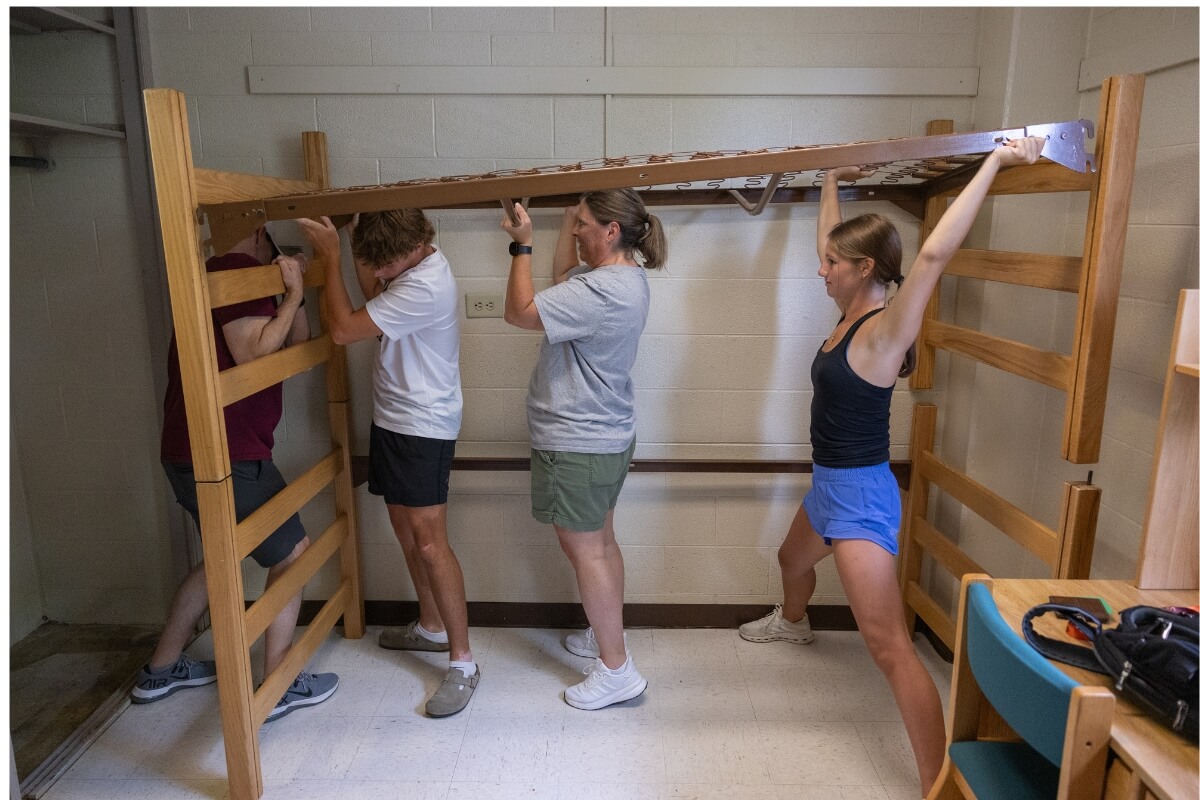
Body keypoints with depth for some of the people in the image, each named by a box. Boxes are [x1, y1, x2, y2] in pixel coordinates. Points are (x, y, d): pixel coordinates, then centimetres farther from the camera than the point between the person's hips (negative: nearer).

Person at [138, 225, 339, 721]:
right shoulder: (238, 270, -11)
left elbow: (295, 349, 15)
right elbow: (253, 354, -22)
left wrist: (295, 297, 3)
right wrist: (292, 296, -14)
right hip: (223, 456, -10)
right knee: (292, 554, 3)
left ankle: (160, 670, 37)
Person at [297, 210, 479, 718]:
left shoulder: (425, 287, -26)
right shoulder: (409, 267, 5)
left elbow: (344, 330, -24)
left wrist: (331, 257, -15)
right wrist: (360, 258, -2)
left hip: (422, 427, -10)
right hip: (394, 419, 10)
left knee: (429, 540, -10)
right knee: (404, 524, 17)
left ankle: (462, 662, 0)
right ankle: (432, 627, 34)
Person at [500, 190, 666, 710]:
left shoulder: (605, 290, -25)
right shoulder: (624, 278, 7)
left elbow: (520, 311, -24)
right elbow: (564, 277, 22)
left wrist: (522, 245, -12)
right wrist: (569, 219, 14)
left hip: (578, 445, -10)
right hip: (603, 437, 10)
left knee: (585, 551, 1)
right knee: (600, 543, 21)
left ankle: (617, 671, 13)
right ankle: (607, 636, 38)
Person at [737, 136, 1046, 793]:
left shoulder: (884, 331, -22)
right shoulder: (851, 313, 2)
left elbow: (933, 255, -39)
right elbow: (830, 241, 18)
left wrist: (995, 161, -35)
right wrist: (831, 182, 26)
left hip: (860, 496, -10)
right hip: (829, 485, 10)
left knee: (888, 646, -11)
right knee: (792, 560, 36)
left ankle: (939, 784, -3)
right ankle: (793, 623, 68)